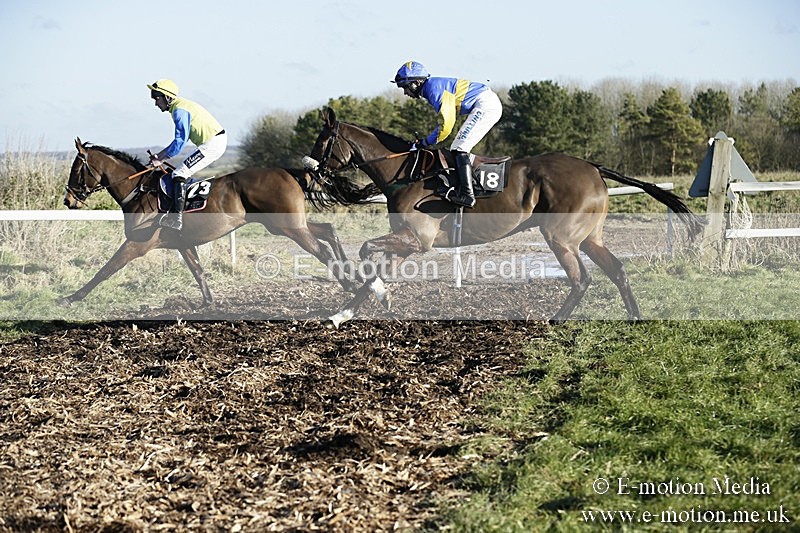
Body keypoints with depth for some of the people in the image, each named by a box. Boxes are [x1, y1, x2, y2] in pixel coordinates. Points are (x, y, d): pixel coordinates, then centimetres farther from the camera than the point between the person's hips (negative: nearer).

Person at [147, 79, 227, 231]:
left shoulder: (179, 110, -14)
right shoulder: (181, 106, 18)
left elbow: (180, 141, -18)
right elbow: (180, 139, 25)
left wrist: (161, 159, -9)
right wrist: (160, 154, 21)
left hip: (213, 143, -11)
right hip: (215, 141, 11)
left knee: (179, 174, -14)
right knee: (185, 173, 19)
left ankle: (176, 217, -21)